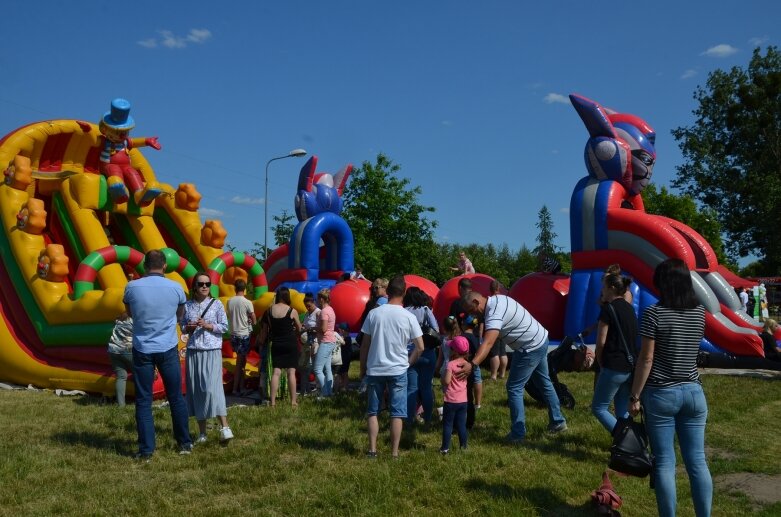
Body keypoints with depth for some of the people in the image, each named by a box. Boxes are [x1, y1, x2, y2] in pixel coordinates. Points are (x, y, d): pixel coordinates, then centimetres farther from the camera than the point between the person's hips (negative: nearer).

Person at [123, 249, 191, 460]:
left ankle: (146, 450, 6)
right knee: (176, 398, 11)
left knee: (143, 401, 6)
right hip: (168, 349, 1)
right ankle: (185, 443, 20)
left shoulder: (132, 287, -6)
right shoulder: (176, 288, -5)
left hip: (142, 350, 0)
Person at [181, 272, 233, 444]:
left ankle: (224, 427, -10)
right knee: (196, 390, 5)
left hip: (212, 351, -3)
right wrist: (188, 328, -7)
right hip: (193, 352, 3)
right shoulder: (188, 305, 8)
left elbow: (224, 327, 0)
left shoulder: (216, 304, 0)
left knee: (213, 388, -15)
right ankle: (202, 432, 14)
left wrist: (208, 326, -13)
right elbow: (182, 326, 14)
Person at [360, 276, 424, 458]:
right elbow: (420, 347, -4)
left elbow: (365, 345, 1)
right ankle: (394, 452, 7)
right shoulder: (408, 317, -6)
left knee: (372, 411, 12)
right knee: (397, 413, 5)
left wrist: (362, 368, 12)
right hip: (398, 370, -1)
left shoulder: (374, 313, -3)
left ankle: (372, 449, 12)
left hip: (375, 370, 1)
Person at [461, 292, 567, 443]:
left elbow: (488, 343, -41)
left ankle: (518, 434, 2)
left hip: (531, 349, -10)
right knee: (544, 382, 23)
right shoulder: (497, 298, 3)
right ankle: (558, 422, 37)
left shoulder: (494, 313, -27)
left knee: (514, 388, -3)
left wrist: (472, 365, -50)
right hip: (541, 339, 10)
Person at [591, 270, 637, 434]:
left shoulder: (608, 308, -11)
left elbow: (601, 342, -14)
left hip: (614, 368, -8)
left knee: (598, 408, 3)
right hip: (630, 367, 8)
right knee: (622, 411, 15)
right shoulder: (629, 308, 12)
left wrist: (600, 363, 2)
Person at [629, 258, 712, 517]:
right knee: (697, 460, 9)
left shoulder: (654, 313, -12)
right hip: (693, 392, 5)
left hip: (661, 394, -4)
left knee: (664, 462, 2)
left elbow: (646, 359, -13)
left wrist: (634, 397, -5)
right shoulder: (700, 312, 3)